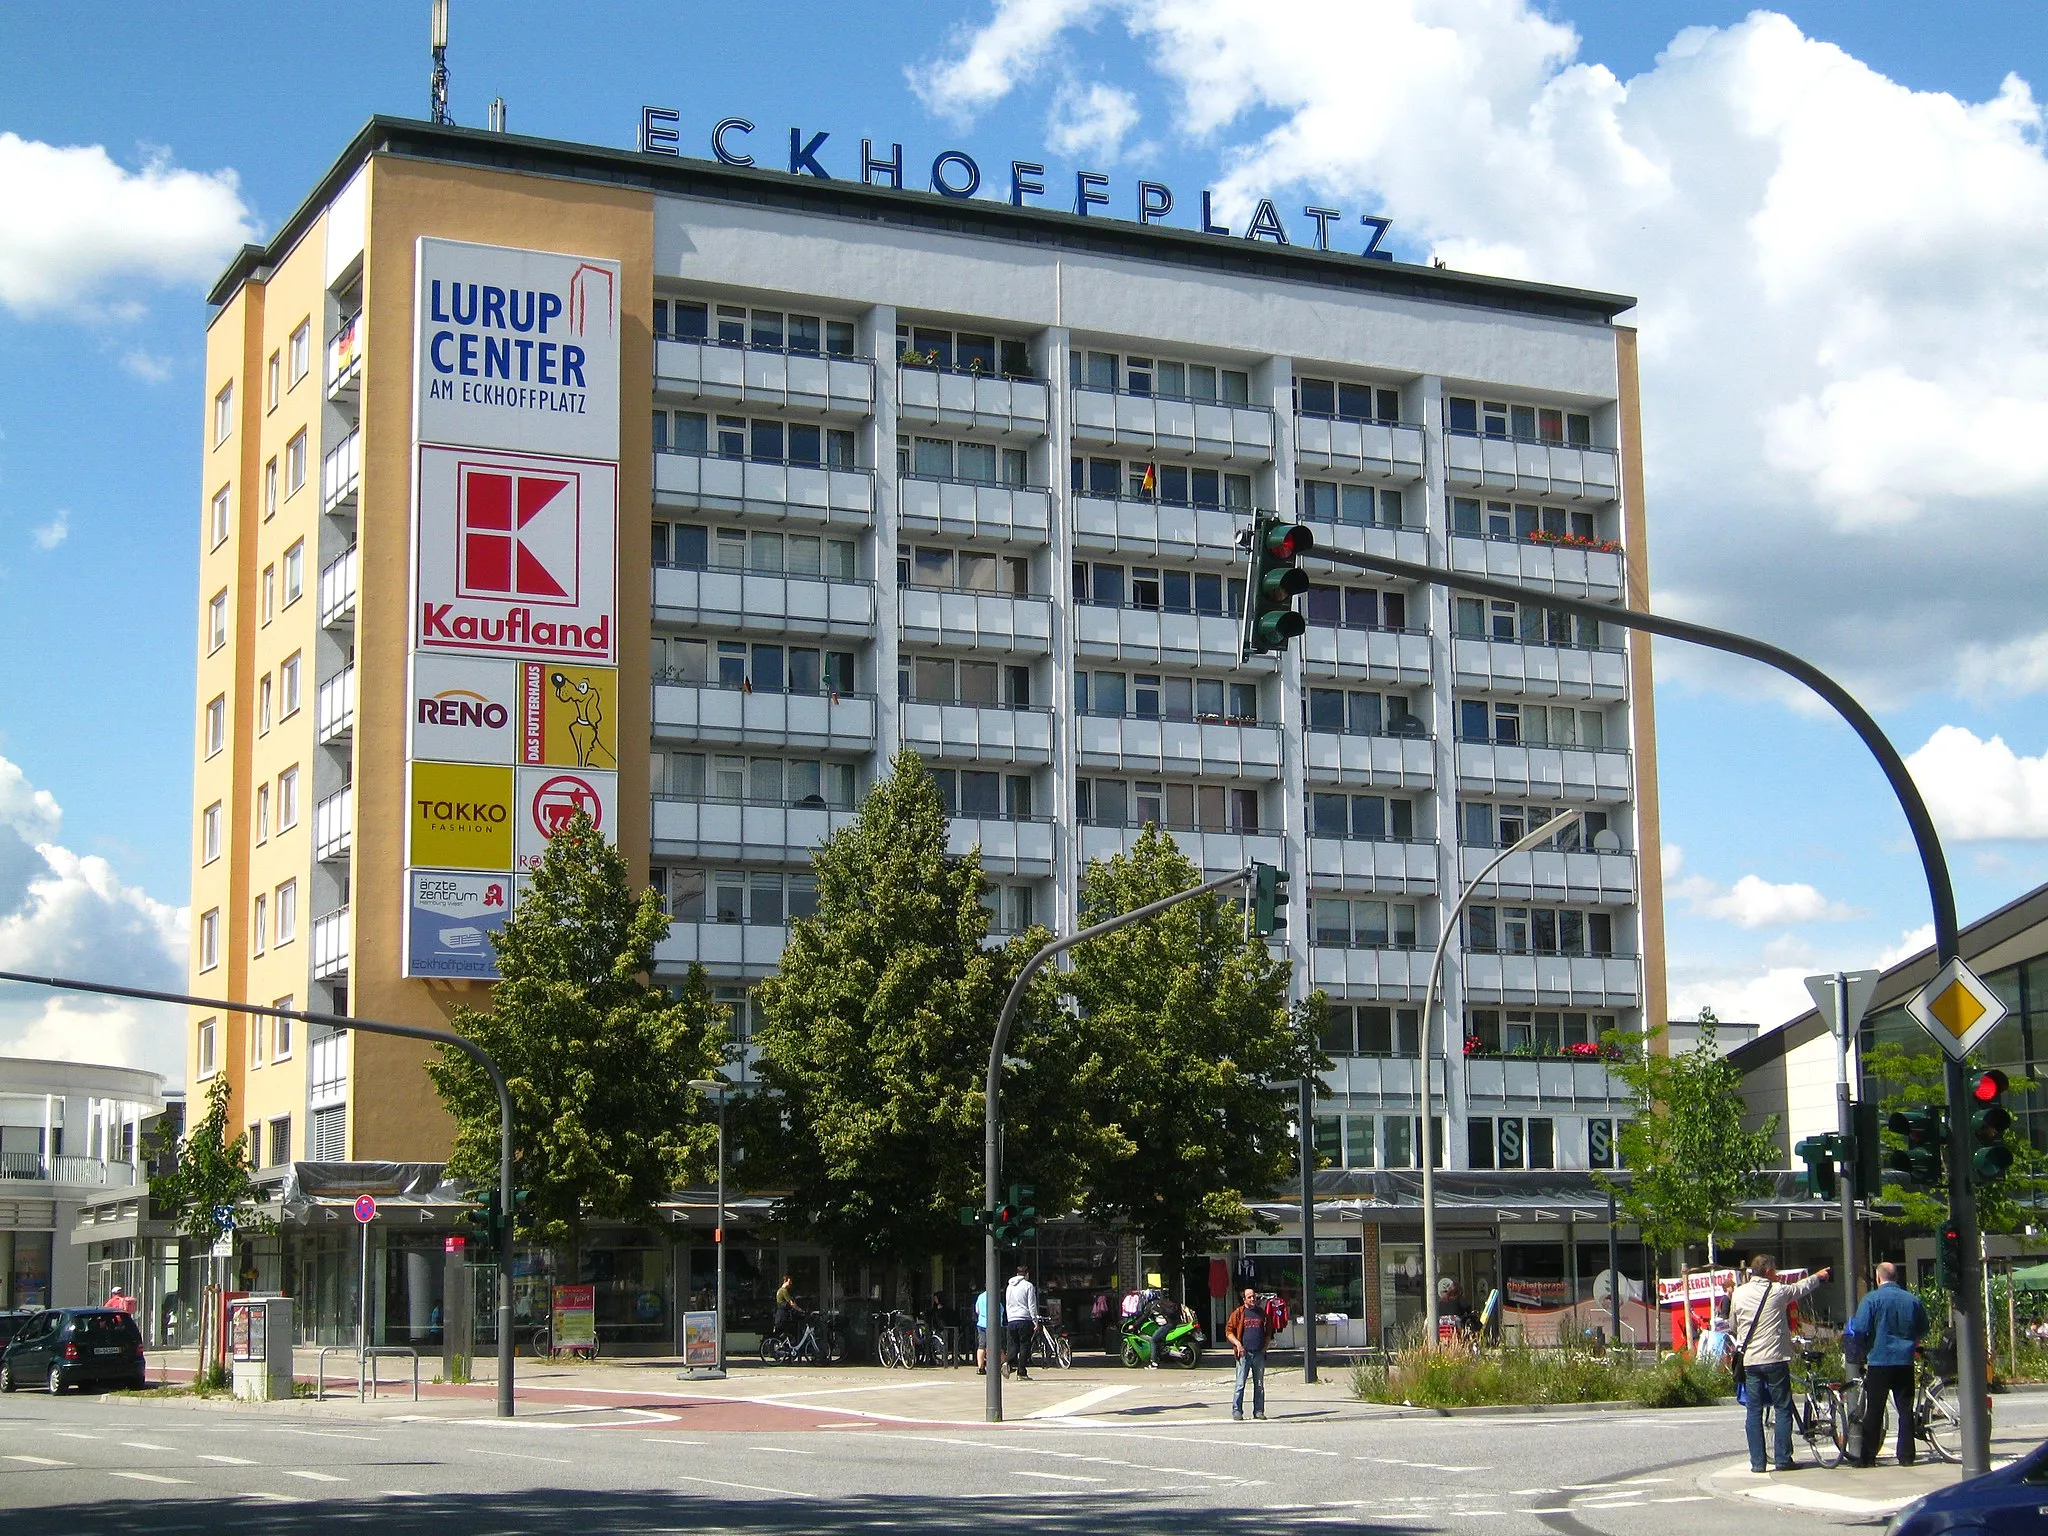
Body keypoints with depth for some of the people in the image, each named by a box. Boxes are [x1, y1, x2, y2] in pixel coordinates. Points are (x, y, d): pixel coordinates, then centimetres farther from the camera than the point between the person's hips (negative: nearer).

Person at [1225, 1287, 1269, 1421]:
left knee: (1259, 1385, 7)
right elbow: (1229, 1331, 1)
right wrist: (1237, 1343, -12)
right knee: (1240, 1383, -7)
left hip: (1259, 1353, 4)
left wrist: (1265, 1346, 8)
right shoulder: (1239, 1313, 2)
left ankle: (1258, 1411, 12)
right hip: (1244, 1353, -4)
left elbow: (1268, 1332, 22)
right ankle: (1236, 1410, -3)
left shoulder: (1262, 1313, 13)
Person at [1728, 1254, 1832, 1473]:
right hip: (1775, 1358, -3)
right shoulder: (1777, 1291, -4)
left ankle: (1757, 1462, 4)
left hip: (1750, 1361, 3)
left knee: (1754, 1412, 6)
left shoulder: (1739, 1293, 3)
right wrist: (1818, 1276, 35)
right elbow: (1801, 1288, 16)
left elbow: (1732, 1326, 14)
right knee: (1783, 1409, 5)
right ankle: (1782, 1459, 3)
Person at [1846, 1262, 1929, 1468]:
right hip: (1905, 1361, 3)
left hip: (1879, 1360, -3)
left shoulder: (1872, 1299, -8)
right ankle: (1906, 1456, 8)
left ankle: (1868, 1457, 2)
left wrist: (1862, 1351, 5)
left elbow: (1859, 1330, -14)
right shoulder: (1912, 1300, 5)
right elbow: (1923, 1331, 14)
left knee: (1874, 1411, 1)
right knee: (1905, 1410, 8)